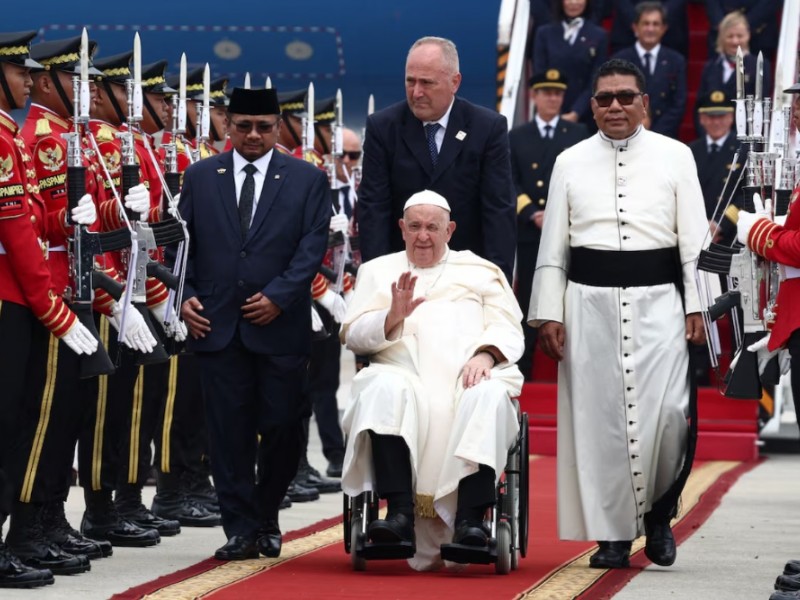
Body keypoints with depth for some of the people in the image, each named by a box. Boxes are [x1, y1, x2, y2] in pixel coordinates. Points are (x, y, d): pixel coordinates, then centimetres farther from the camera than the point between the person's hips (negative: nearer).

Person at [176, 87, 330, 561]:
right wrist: (184, 295, -3)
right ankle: (241, 530, 3)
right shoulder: (200, 177, 10)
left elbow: (313, 246, -2)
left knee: (282, 427, 1)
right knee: (229, 431, -1)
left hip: (281, 325, -1)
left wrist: (278, 296, -13)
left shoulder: (308, 180, 5)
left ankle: (266, 518, 21)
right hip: (216, 324, 1)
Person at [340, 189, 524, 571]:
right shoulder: (378, 271, 27)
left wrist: (485, 355, -10)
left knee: (489, 397, -36)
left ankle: (469, 521, -43)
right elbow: (352, 335, 13)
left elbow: (508, 330, 12)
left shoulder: (481, 272, 26)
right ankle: (401, 514, -43)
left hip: (470, 377, 0)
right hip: (404, 374, 0)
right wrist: (393, 316, -6)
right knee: (385, 390, -36)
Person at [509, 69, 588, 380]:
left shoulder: (578, 134, 7)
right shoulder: (517, 137, 11)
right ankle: (521, 371, 6)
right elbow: (511, 183, 4)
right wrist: (533, 214, -10)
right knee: (527, 302, 3)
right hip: (529, 232, 1)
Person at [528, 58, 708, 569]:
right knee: (598, 416, 0)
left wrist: (696, 307, -2)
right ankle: (614, 533, 8)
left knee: (667, 411, -13)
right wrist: (549, 314, 3)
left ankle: (659, 509, 11)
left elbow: (695, 239, 5)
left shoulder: (675, 157, 8)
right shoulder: (571, 163, 10)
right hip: (590, 302, 1)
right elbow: (553, 244, 10)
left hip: (658, 301, -1)